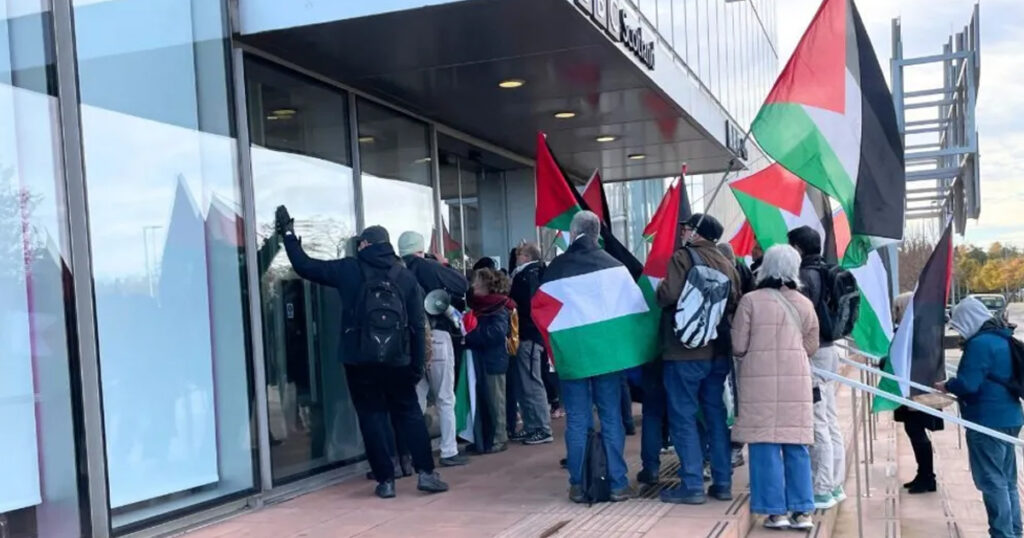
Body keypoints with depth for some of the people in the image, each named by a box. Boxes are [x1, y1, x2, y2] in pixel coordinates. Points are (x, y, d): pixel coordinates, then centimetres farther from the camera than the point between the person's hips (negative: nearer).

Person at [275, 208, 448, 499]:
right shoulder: (405, 275, 6)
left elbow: (305, 266, 5)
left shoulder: (350, 270, -1)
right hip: (397, 360, 2)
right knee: (410, 414, 12)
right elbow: (418, 326, 4)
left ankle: (386, 480, 7)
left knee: (372, 417, 7)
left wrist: (288, 232, 16)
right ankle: (426, 472, 6)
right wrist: (418, 365, 8)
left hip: (361, 361, -2)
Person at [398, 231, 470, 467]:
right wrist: (443, 266, 12)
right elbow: (463, 284, -1)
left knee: (416, 399, 10)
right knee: (445, 398, 4)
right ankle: (448, 452, 5)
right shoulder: (429, 267, -8)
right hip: (436, 337, -4)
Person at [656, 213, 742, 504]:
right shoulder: (726, 263, 8)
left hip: (685, 352, -6)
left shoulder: (683, 257, -10)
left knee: (683, 417, 0)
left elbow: (669, 295, -23)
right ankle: (722, 482, 17)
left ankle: (692, 485, 0)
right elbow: (736, 302, 8)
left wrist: (659, 289, -3)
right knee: (716, 415, 13)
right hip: (718, 351, 6)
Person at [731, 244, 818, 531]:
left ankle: (776, 511, 3)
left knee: (765, 445, 2)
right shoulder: (804, 304, 5)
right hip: (796, 380, 4)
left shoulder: (750, 301, -6)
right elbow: (811, 347, 10)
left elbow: (738, 347, -4)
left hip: (760, 380, -3)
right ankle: (802, 510, 12)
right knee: (796, 446, 9)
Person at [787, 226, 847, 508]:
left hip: (813, 353, -10)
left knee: (818, 424, -6)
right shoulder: (825, 272, 13)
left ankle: (823, 490, -2)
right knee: (830, 422, 14)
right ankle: (835, 484, 22)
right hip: (829, 350, 10)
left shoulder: (805, 276, -16)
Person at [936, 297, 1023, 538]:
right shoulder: (1003, 339, 12)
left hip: (988, 421, -10)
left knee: (992, 482, -4)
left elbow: (967, 384, -22)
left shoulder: (980, 344, -18)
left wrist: (946, 386, -3)